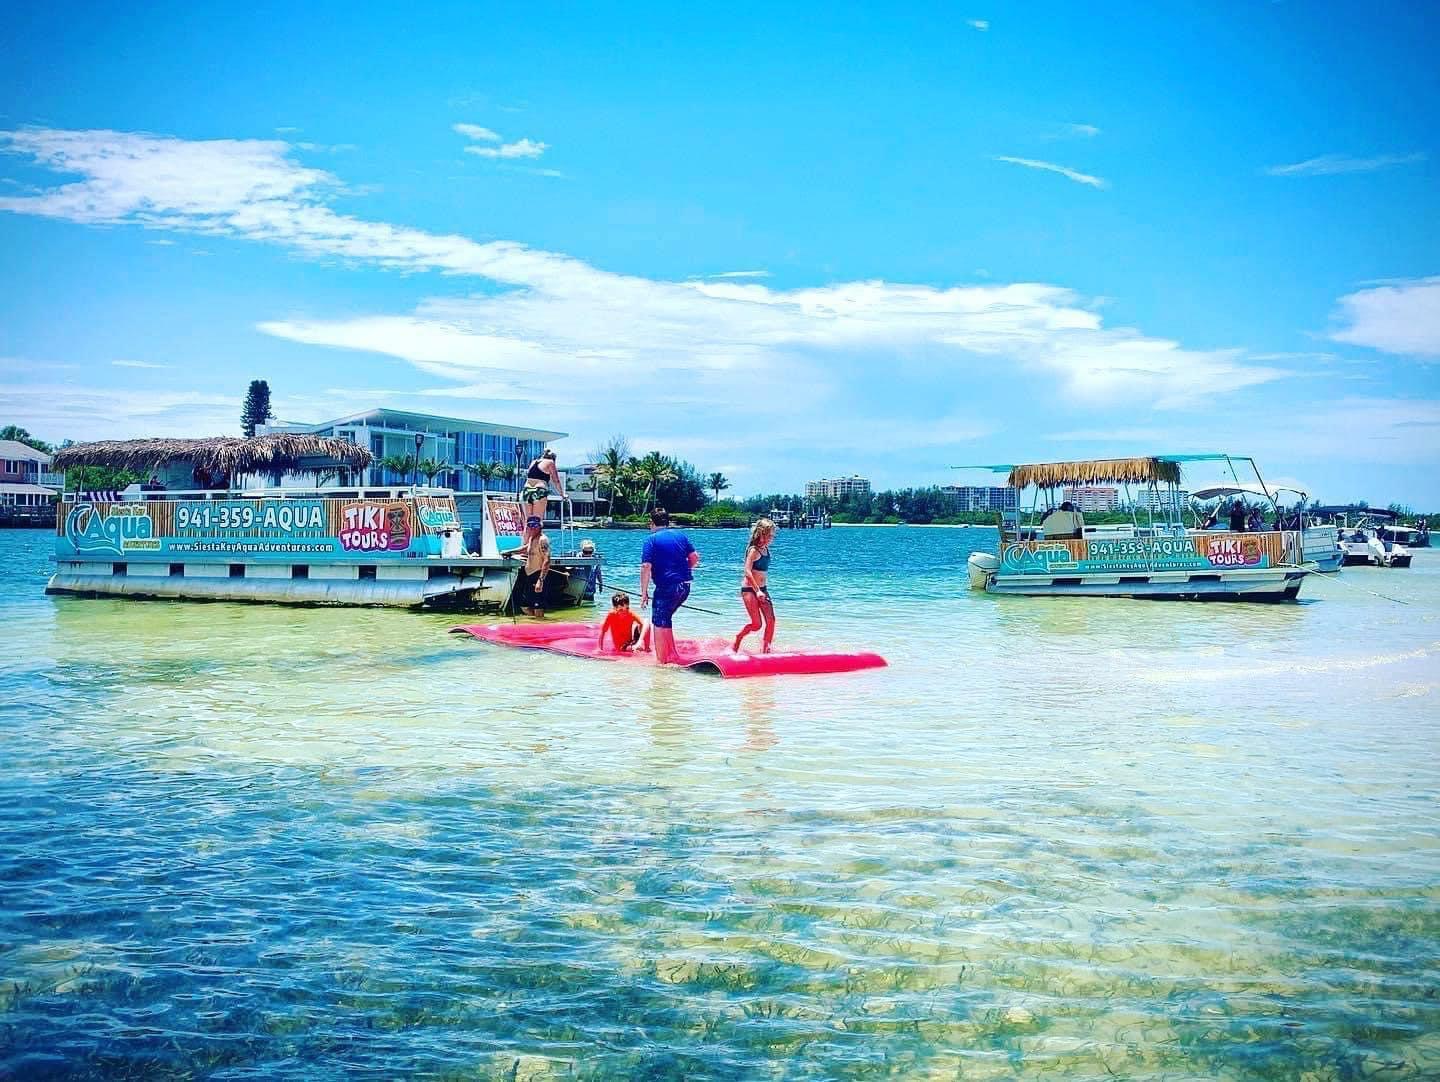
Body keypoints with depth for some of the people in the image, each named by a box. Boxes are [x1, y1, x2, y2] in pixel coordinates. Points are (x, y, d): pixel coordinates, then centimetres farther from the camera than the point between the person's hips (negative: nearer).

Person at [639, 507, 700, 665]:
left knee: (659, 622, 5)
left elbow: (646, 567, -12)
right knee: (665, 618, 22)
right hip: (685, 586, 6)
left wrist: (644, 592, -8)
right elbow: (694, 557, 8)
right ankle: (672, 654, 20)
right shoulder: (680, 535, 11)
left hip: (667, 587, -6)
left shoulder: (651, 539, -4)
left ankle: (661, 660, 6)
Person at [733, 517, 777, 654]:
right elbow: (747, 571, -22)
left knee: (771, 621, -4)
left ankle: (764, 652, 3)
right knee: (757, 624, -10)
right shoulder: (753, 550, -14)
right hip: (749, 589, -8)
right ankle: (735, 644, 13)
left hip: (762, 590, 8)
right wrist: (757, 590, -28)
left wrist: (762, 590, 17)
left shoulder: (766, 549, 10)